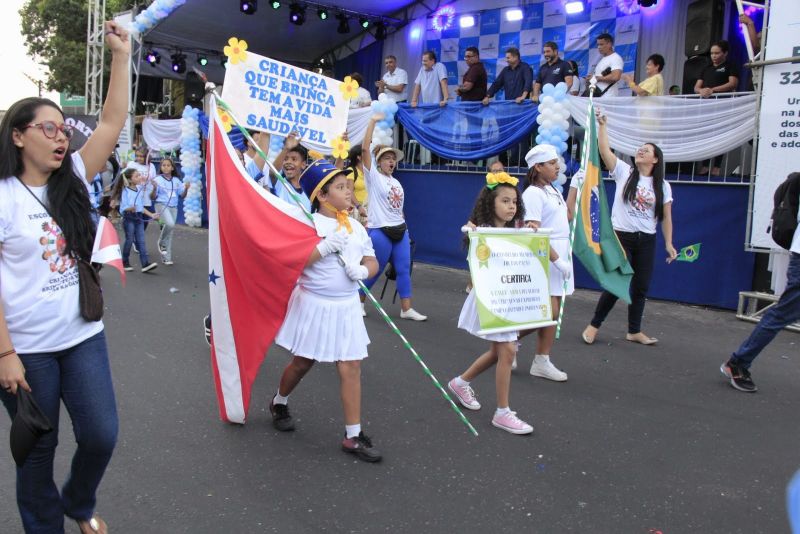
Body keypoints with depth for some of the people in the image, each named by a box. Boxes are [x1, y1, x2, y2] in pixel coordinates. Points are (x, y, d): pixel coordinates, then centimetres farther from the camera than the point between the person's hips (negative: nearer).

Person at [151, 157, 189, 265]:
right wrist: (154, 188, -21)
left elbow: (182, 196, 10)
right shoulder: (158, 179, -3)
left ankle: (166, 257, 15)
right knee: (170, 224, -29)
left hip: (173, 207, 4)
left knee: (170, 233, 6)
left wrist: (186, 188, -8)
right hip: (161, 205, -4)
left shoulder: (177, 180, 7)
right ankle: (162, 243, -2)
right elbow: (154, 197, -3)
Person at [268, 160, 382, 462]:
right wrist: (326, 246, -27)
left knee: (351, 367, 0)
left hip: (346, 307, 4)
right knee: (302, 363, 14)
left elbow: (372, 262, 8)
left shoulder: (356, 227, 4)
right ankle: (279, 403, 44)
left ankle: (353, 436, 8)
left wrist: (363, 270, -15)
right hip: (314, 304, -4)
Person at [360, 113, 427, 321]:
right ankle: (358, 301, 20)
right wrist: (373, 121, -13)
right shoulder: (373, 176, -3)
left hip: (400, 231, 7)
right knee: (375, 271, 1)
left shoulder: (396, 183, 16)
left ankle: (406, 309, 7)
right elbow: (365, 148, -13)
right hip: (380, 231, -6)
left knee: (404, 270, 3)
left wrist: (404, 228, 13)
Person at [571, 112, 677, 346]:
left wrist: (668, 243, -2)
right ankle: (594, 325, 10)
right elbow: (604, 150, -9)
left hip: (646, 241, 3)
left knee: (641, 287, 8)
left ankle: (634, 331, 21)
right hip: (621, 236, -3)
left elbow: (666, 217, 5)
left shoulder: (663, 186, 5)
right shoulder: (624, 172, 1)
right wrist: (601, 125, -14)